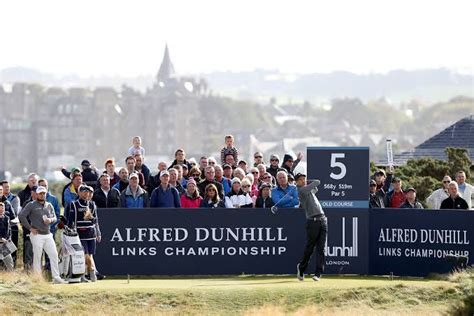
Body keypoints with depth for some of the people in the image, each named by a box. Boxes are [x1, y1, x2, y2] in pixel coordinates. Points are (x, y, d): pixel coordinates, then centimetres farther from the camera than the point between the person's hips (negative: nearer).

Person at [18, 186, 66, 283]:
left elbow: (55, 217, 18)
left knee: (54, 255, 0)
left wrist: (50, 220, -7)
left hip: (48, 234, 5)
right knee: (37, 256, -3)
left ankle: (56, 277, 3)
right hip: (37, 235, -5)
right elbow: (22, 215, -8)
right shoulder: (31, 205, -2)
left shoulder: (49, 205, 15)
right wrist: (30, 228, -10)